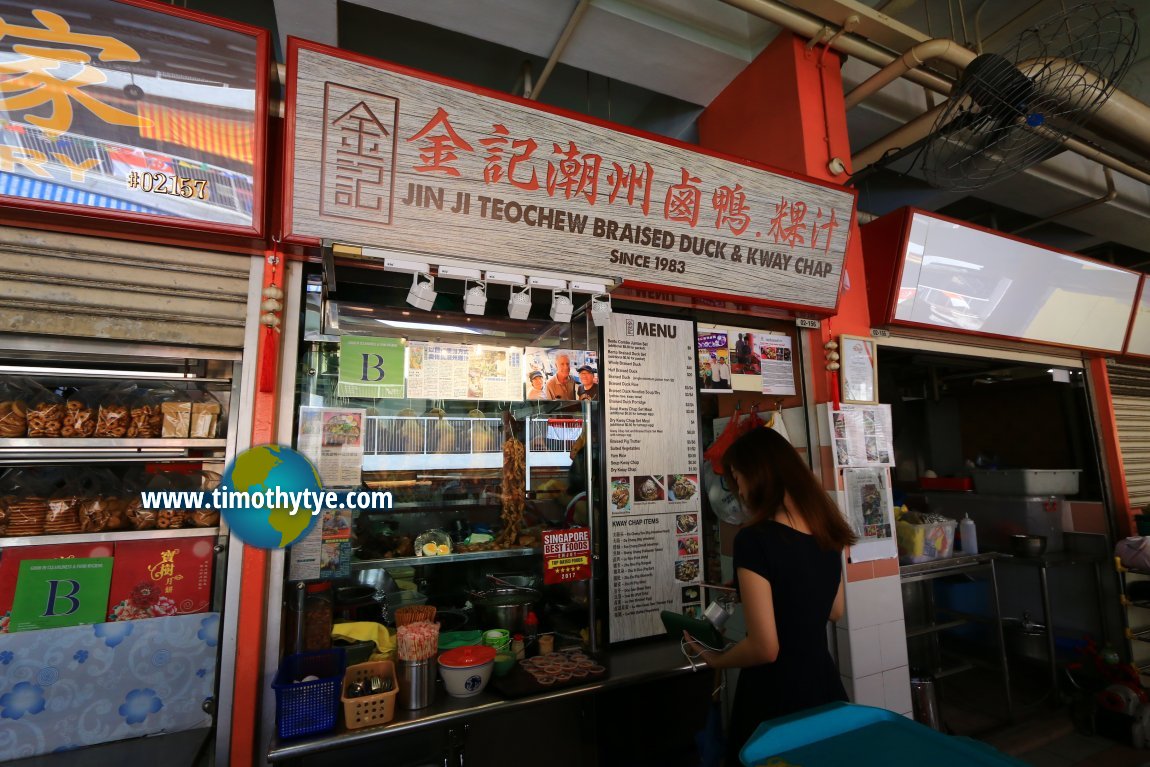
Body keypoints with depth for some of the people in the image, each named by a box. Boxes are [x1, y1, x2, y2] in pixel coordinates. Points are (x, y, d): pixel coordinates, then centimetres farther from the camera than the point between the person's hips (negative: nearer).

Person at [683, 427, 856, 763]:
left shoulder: (754, 539, -25)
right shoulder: (826, 530, -3)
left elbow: (764, 648, -23)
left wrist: (714, 659, -5)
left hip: (776, 699, -6)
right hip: (825, 687, 7)